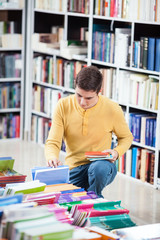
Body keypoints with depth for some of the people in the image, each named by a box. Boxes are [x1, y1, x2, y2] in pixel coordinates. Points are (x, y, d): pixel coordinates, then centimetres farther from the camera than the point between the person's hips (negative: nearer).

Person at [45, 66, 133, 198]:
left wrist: (116, 152, -14)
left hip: (101, 163, -1)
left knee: (99, 168, -38)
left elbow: (126, 137, 8)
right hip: (73, 169, 1)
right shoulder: (63, 106, -7)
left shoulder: (112, 109, -10)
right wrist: (52, 157, -30)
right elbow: (53, 142, -6)